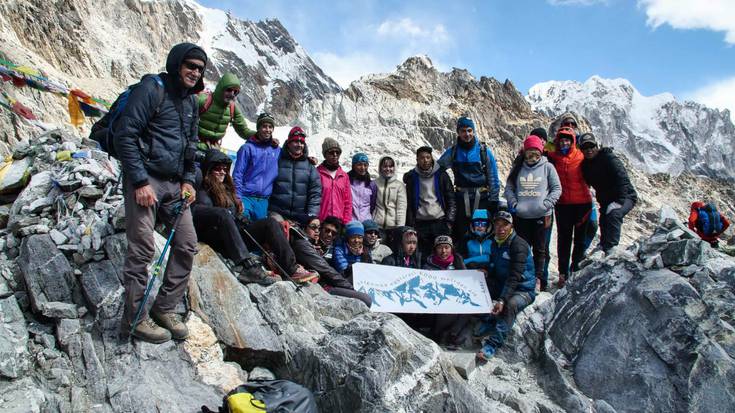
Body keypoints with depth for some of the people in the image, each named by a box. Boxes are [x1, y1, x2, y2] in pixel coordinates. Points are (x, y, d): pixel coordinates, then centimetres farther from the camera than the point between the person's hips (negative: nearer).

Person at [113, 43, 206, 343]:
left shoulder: (191, 101, 16)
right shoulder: (152, 88, -7)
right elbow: (124, 135, -13)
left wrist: (188, 180, 10)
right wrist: (140, 182, -16)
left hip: (174, 183, 8)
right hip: (144, 179, -8)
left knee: (187, 244, 5)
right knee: (142, 250, -6)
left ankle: (165, 308, 18)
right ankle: (135, 318, 7)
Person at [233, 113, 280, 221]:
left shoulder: (277, 151, 12)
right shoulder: (247, 148, 0)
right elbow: (237, 175, -4)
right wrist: (238, 199, -11)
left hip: (264, 201, 4)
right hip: (247, 198, -4)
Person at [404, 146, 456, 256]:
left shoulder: (441, 174, 5)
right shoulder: (412, 177, 6)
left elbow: (451, 199, 5)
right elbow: (409, 203, 6)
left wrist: (449, 220, -3)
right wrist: (411, 225, 0)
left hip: (440, 222, 0)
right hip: (420, 224, 1)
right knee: (422, 255, 1)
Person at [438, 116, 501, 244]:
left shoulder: (484, 151, 1)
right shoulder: (452, 152, 6)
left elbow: (493, 178, 3)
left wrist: (494, 202, 1)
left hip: (482, 199, -1)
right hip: (461, 200, 1)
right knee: (461, 235, 2)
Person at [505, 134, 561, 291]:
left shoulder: (547, 167, 1)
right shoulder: (518, 168, 8)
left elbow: (557, 189, 3)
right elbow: (509, 188, 12)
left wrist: (546, 204, -9)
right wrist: (513, 203, -3)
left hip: (541, 216, -2)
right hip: (521, 215, 2)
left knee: (539, 249, 7)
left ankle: (539, 279, 16)